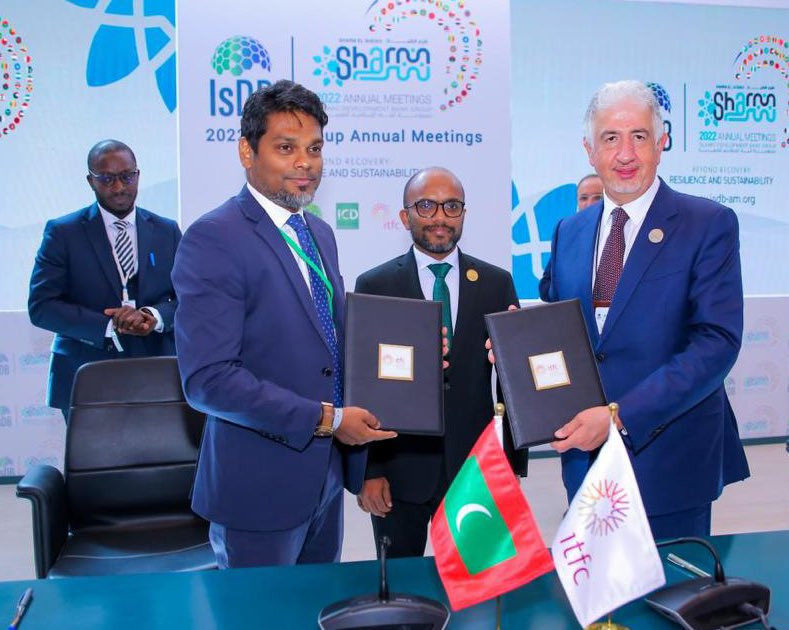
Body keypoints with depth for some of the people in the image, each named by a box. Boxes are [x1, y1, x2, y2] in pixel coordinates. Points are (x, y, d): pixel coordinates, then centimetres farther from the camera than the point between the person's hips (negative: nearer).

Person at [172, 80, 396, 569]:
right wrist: (325, 418, -20)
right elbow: (208, 378, -23)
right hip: (259, 488, -7)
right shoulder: (213, 239, -16)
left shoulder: (321, 234, 10)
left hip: (327, 476, 7)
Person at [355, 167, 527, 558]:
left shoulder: (497, 284, 3)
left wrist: (515, 463, 3)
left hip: (475, 467, 1)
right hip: (399, 467, -1)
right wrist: (367, 471, -5)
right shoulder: (373, 286, -1)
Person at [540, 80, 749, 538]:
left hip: (670, 462, -4)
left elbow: (717, 341, -16)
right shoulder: (569, 232, 9)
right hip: (586, 460, 4)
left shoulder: (709, 224, -7)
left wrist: (621, 415, -22)